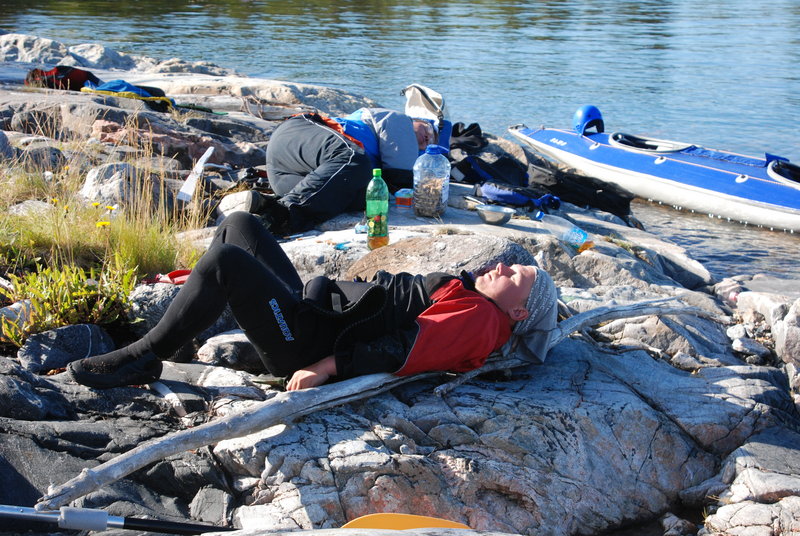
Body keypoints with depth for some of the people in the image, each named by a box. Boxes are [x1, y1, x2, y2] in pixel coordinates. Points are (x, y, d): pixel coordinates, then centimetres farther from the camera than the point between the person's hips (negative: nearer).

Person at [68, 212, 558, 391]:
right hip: (314, 305, 10)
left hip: (306, 346, -10)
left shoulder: (480, 319, -12)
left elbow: (408, 349, -24)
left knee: (226, 261, -25)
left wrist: (327, 367, -30)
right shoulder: (470, 294, 17)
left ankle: (144, 358, -10)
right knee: (240, 225, 10)